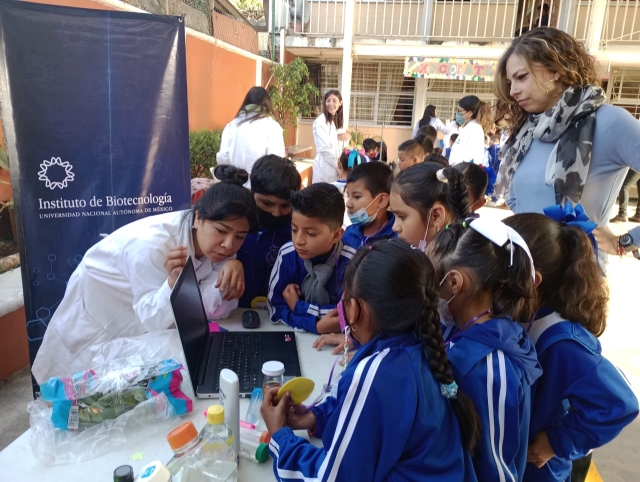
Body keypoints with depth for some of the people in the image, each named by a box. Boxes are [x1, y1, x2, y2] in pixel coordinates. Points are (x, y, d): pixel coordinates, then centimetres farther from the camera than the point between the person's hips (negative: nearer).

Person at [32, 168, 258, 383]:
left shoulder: (218, 243, -21)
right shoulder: (152, 243, -38)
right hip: (100, 307, -4)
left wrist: (231, 268, -40)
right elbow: (153, 320, -35)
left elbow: (213, 309, -23)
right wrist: (174, 281, -53)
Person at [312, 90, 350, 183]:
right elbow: (324, 148, -19)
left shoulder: (337, 120, 14)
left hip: (334, 167, 8)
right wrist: (339, 165, -14)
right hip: (325, 167, -8)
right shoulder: (321, 121, -11)